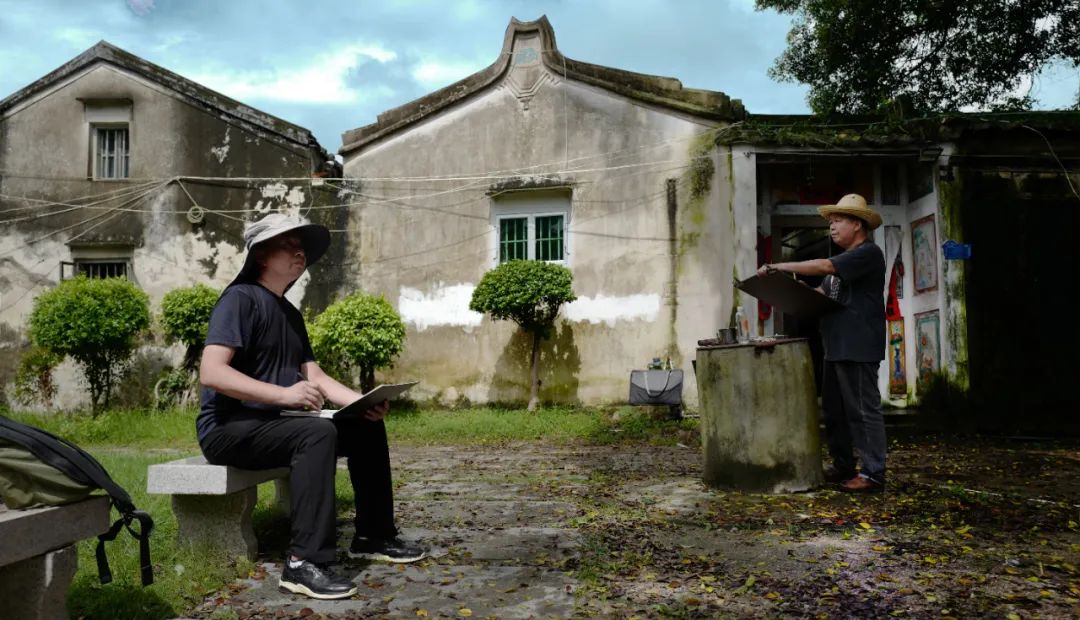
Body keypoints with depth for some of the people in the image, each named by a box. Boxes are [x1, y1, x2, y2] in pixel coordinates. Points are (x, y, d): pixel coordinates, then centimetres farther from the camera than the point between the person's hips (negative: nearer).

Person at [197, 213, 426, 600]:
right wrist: (284, 395, -34)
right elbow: (211, 373, -24)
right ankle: (304, 562, -32)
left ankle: (373, 537, 9)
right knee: (317, 433, -34)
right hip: (228, 428, -9)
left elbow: (315, 376, 12)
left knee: (367, 427, 1)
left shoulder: (290, 313, 16)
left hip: (272, 423, 9)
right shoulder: (240, 298, -12)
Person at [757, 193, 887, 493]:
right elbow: (821, 293, 21)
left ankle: (873, 473, -1)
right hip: (837, 346, 10)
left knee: (863, 410, -6)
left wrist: (779, 267, -20)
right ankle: (842, 465, 23)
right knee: (834, 409, 13)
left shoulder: (868, 253, -9)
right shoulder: (845, 259, 23)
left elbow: (824, 266, -22)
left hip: (858, 348, -10)